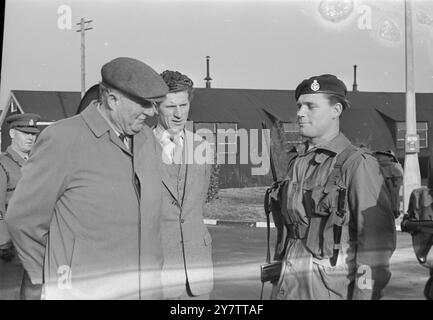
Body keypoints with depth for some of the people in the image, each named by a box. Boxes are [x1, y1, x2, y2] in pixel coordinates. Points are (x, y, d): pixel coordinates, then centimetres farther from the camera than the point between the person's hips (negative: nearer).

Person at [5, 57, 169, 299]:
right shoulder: (62, 139, -11)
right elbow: (24, 219, -5)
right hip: (84, 292, -5)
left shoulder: (146, 138, 8)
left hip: (145, 289, 6)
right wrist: (51, 282, 3)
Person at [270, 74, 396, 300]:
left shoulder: (359, 165, -11)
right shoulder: (297, 163, 10)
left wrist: (364, 294, -18)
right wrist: (280, 284, 16)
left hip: (333, 289, -6)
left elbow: (377, 238, -15)